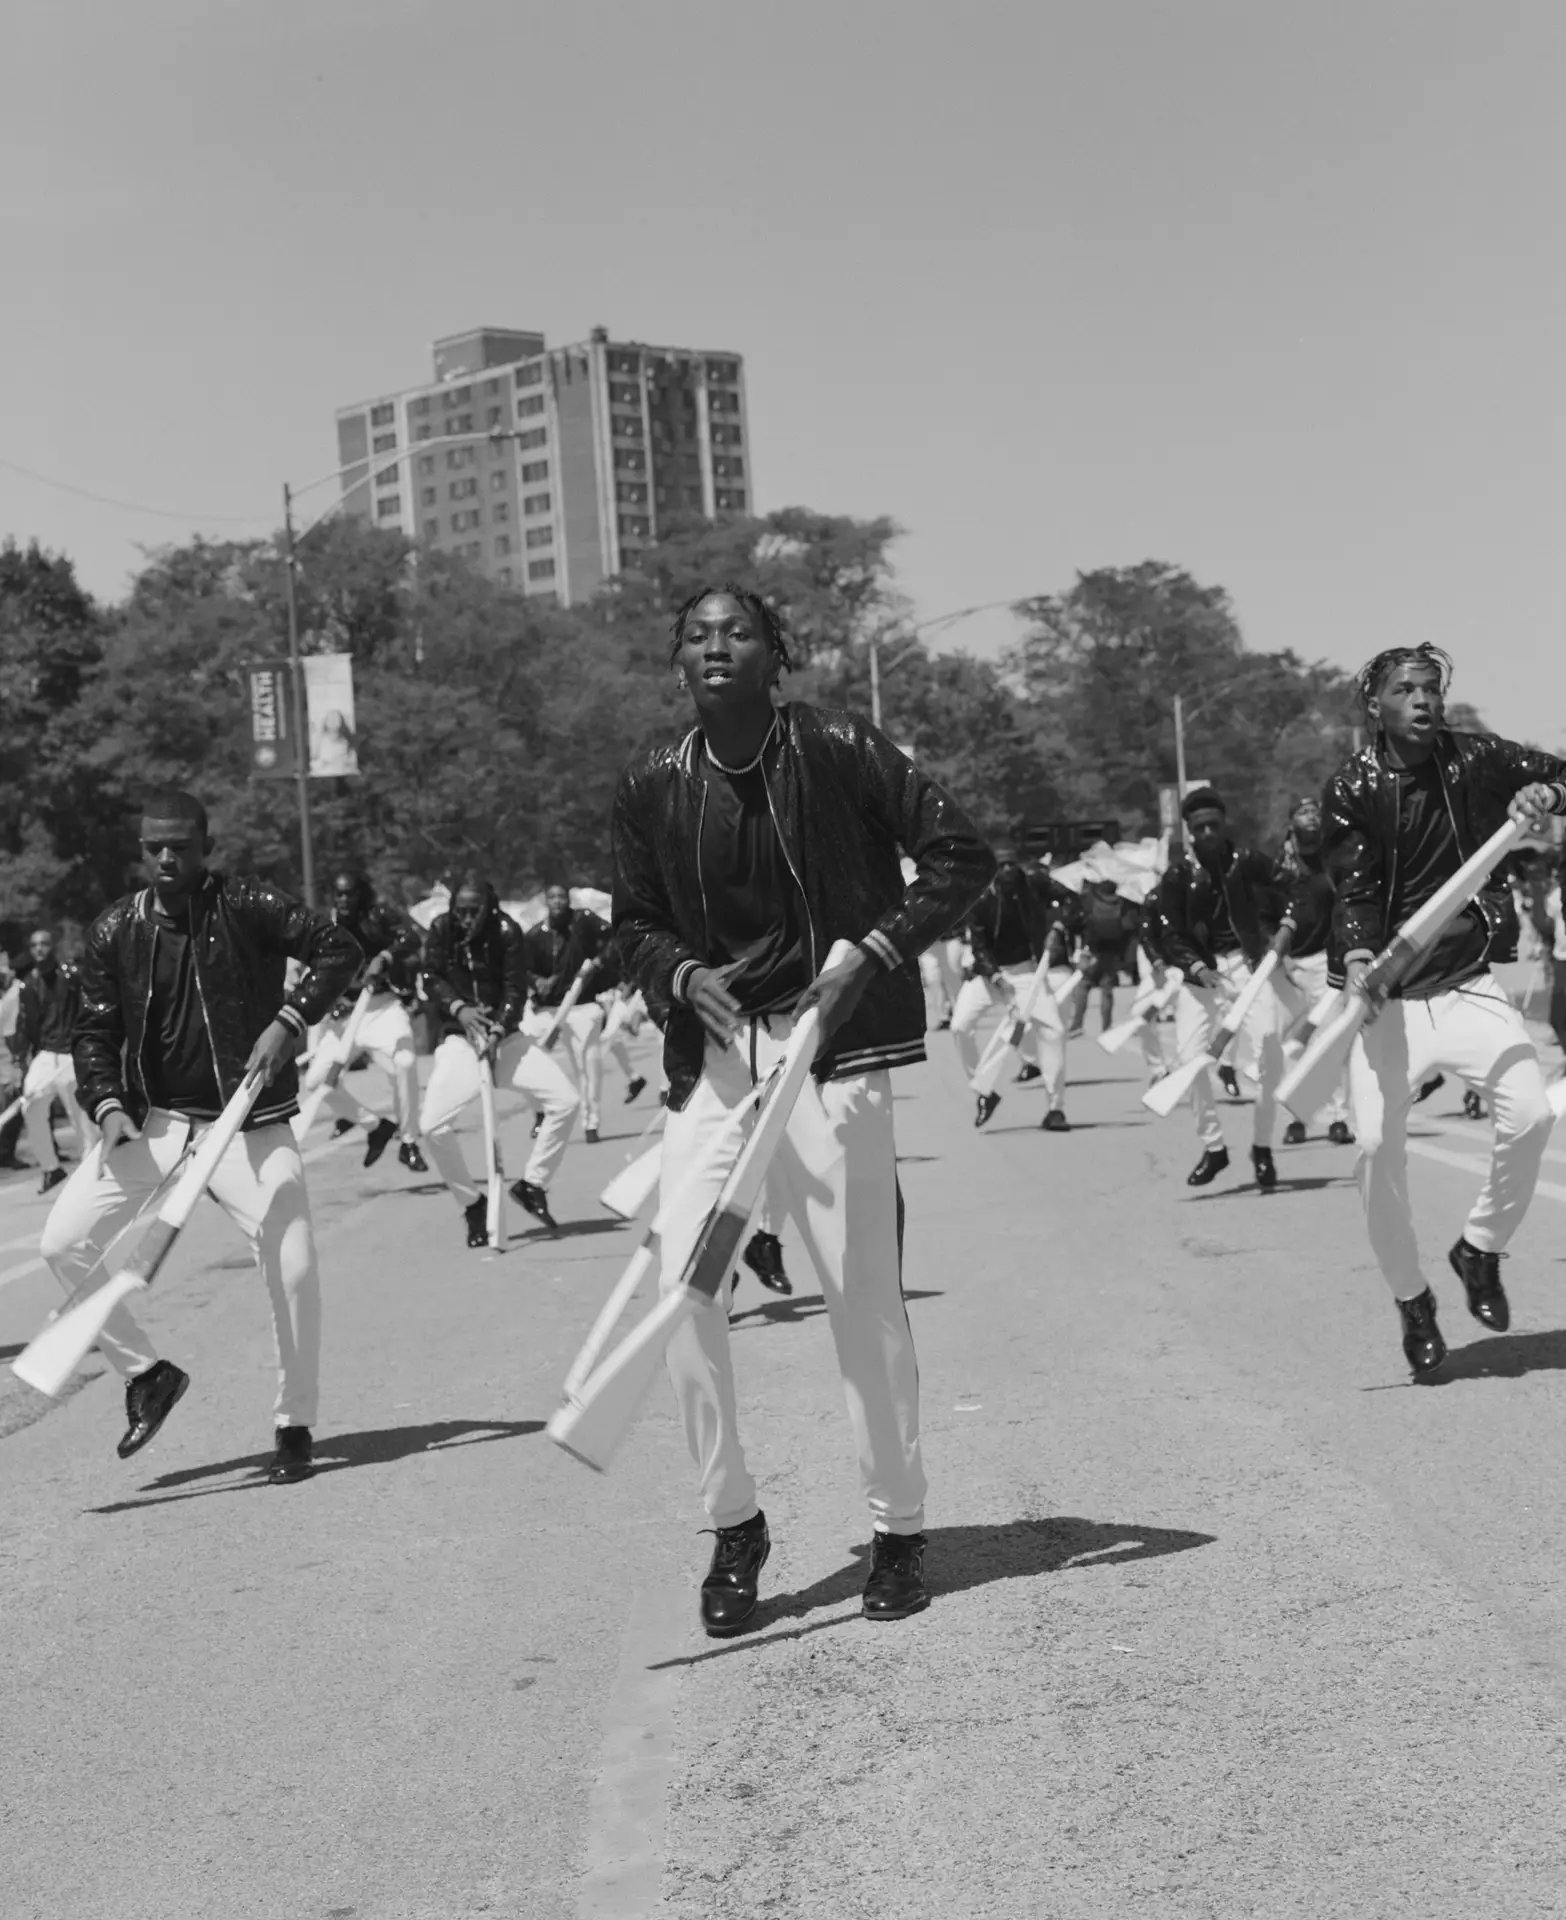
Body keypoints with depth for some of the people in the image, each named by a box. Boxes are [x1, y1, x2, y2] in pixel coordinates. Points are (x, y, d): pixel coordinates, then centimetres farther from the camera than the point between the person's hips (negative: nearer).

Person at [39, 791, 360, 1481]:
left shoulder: (248, 906, -7)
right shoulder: (114, 931, 1)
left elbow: (337, 949, -9)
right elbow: (94, 1030, 4)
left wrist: (289, 1020, -21)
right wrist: (108, 1107, -12)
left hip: (249, 1124, -3)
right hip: (149, 1122, 3)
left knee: (293, 1267, -12)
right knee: (63, 1242, -8)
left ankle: (294, 1428, 9)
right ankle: (146, 1372, 12)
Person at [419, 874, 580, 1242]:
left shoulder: (506, 931, -10)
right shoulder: (442, 930, -6)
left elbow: (516, 987, -12)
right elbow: (432, 979, -4)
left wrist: (499, 1028, -28)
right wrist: (459, 1008, -23)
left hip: (505, 1036, 0)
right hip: (460, 1038, 0)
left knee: (565, 1100, -15)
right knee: (432, 1124, -18)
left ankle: (532, 1184, 5)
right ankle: (472, 1203, 4)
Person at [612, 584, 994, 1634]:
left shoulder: (839, 750, -5)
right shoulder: (654, 787, 5)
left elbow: (963, 855, -3)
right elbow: (638, 923, 16)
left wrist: (872, 953, -13)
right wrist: (685, 975, -6)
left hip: (832, 1043, -3)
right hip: (714, 1050, 3)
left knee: (865, 1293, -2)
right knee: (683, 1287, -6)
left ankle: (900, 1530, 15)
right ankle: (734, 1524, 11)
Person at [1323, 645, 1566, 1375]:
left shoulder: (1477, 761, 1)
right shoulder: (1352, 789, -4)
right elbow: (1354, 888, -12)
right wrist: (1357, 958, -31)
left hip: (1470, 985, 1)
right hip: (1388, 995, -1)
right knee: (1377, 1144, -13)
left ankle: (1480, 1249, 7)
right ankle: (1411, 1300, 10)